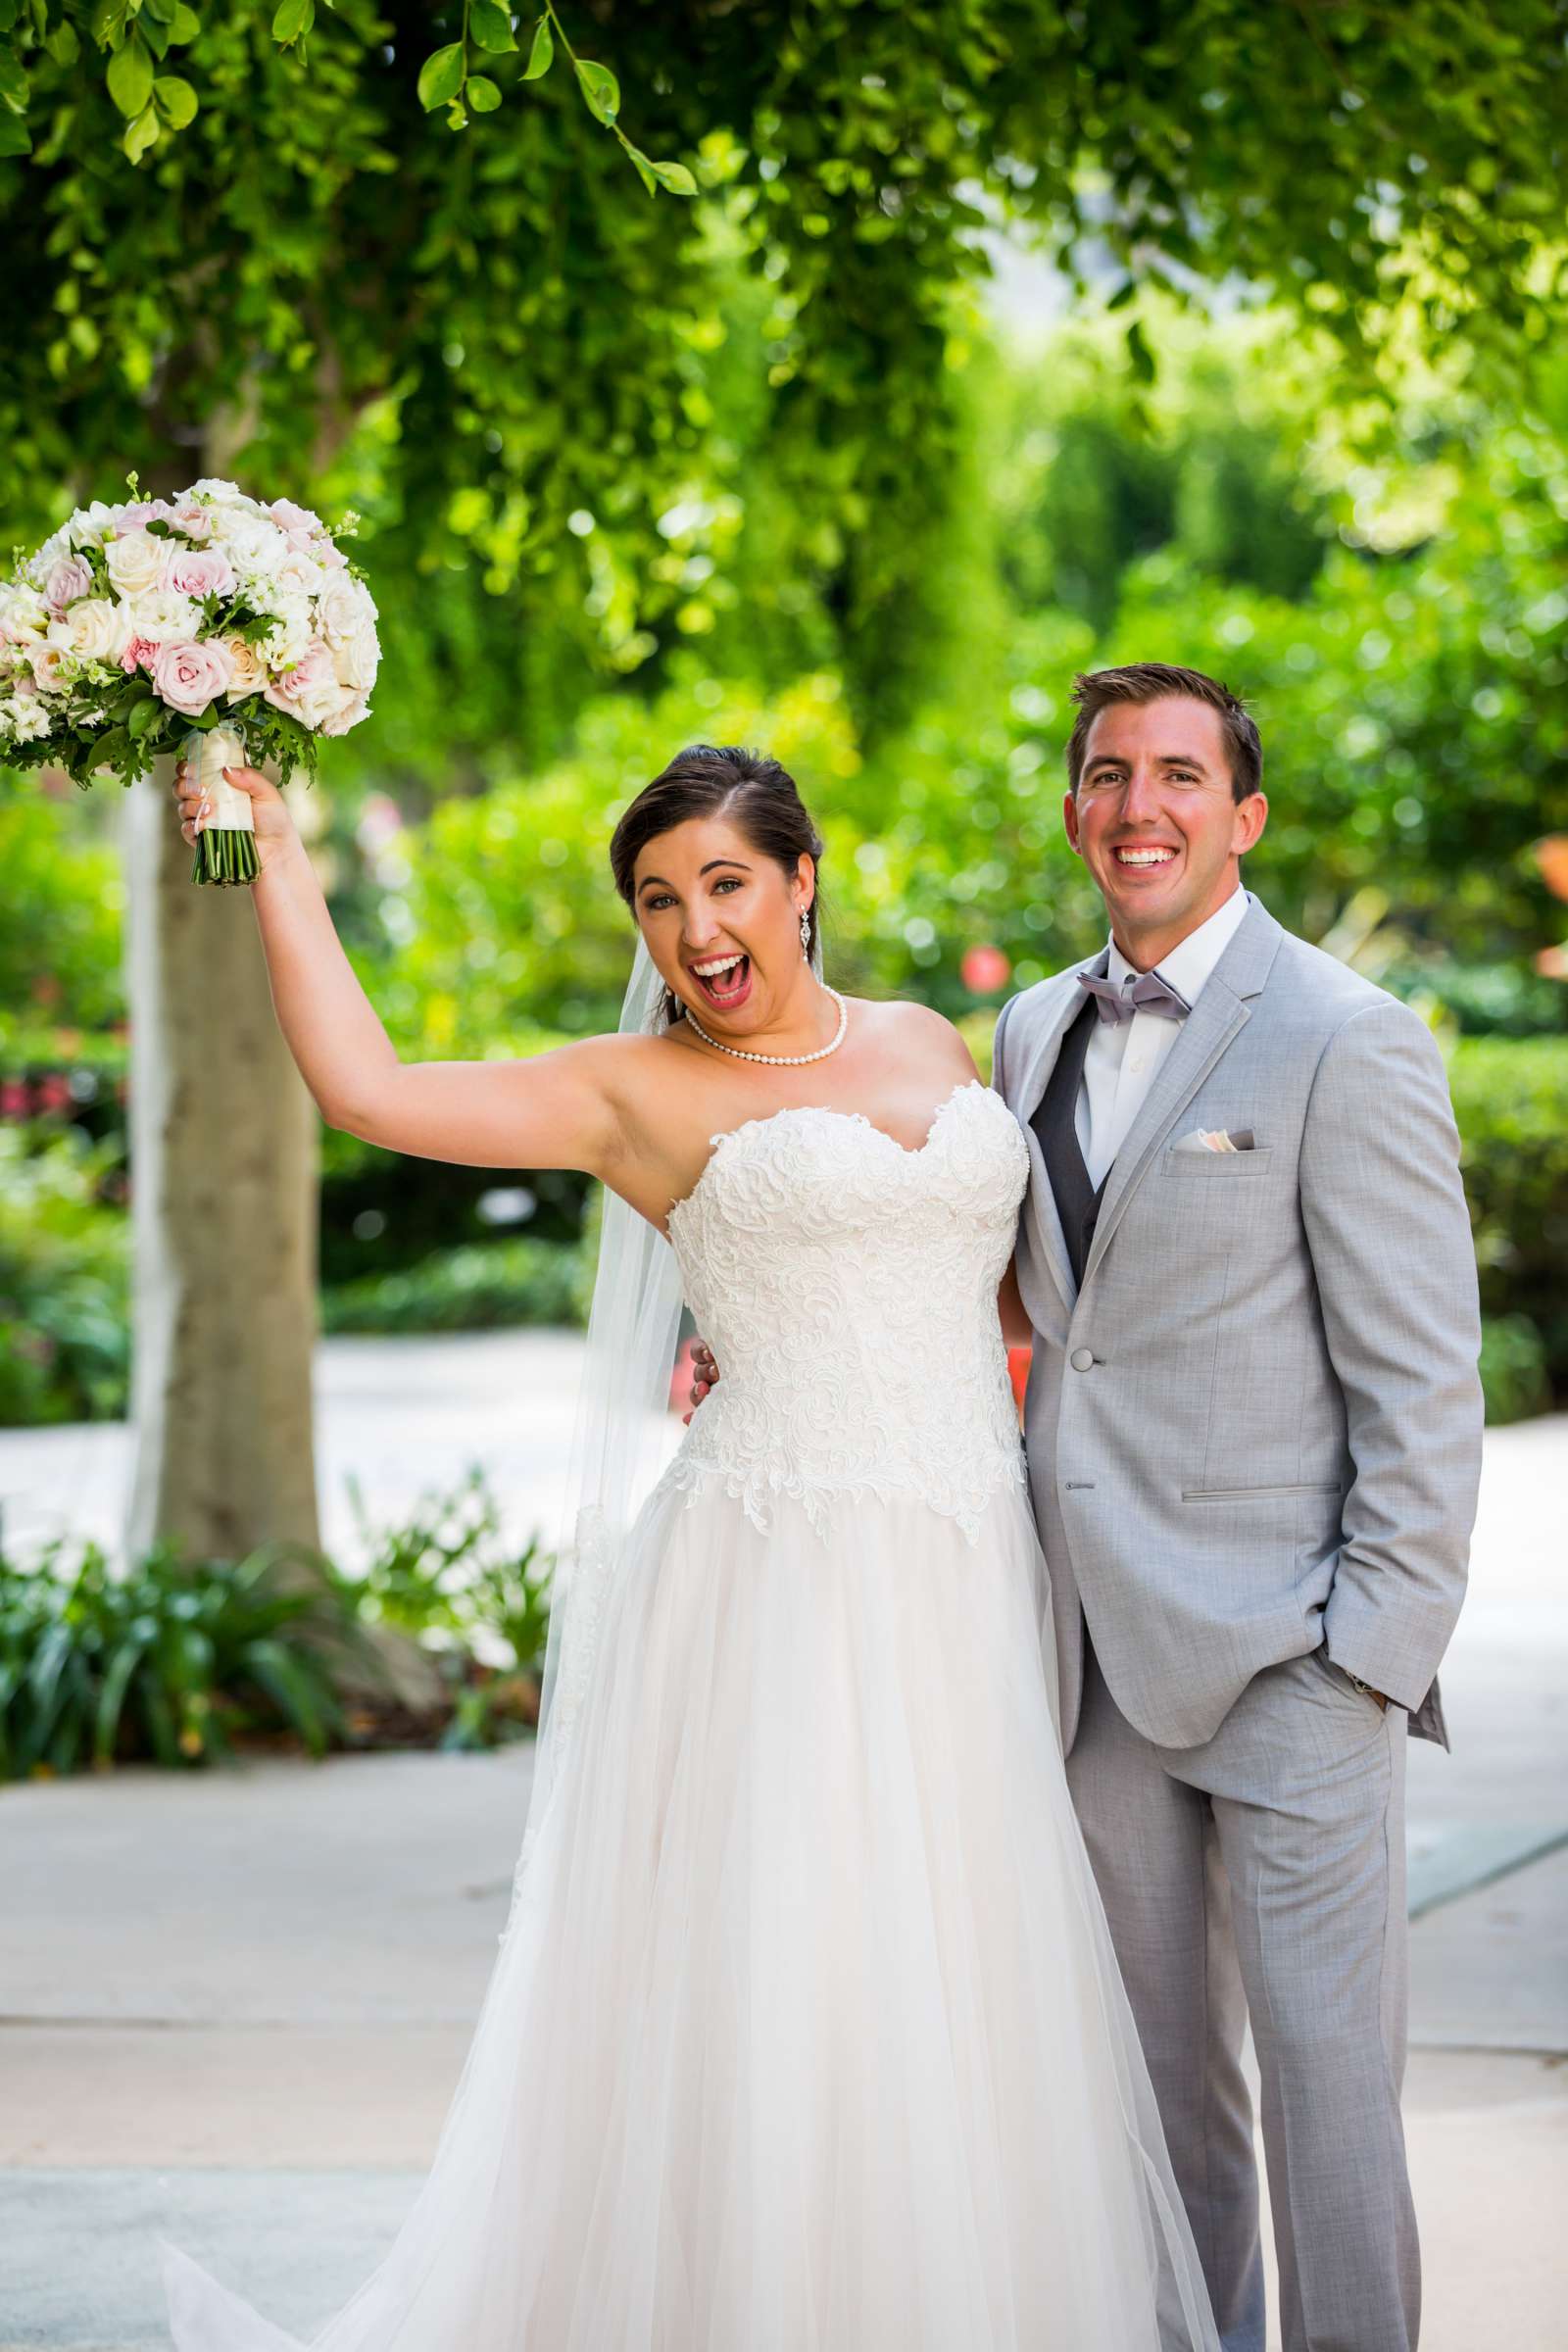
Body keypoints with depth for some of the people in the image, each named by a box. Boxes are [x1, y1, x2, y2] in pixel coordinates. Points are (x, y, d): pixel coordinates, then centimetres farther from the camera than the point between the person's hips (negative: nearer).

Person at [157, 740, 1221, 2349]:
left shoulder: (926, 1044, 14)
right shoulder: (638, 1090, 2)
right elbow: (366, 1087, -7)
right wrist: (275, 866, -4)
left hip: (965, 1591, 4)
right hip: (778, 1595, -4)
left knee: (954, 2010, 7)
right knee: (760, 1998, -6)